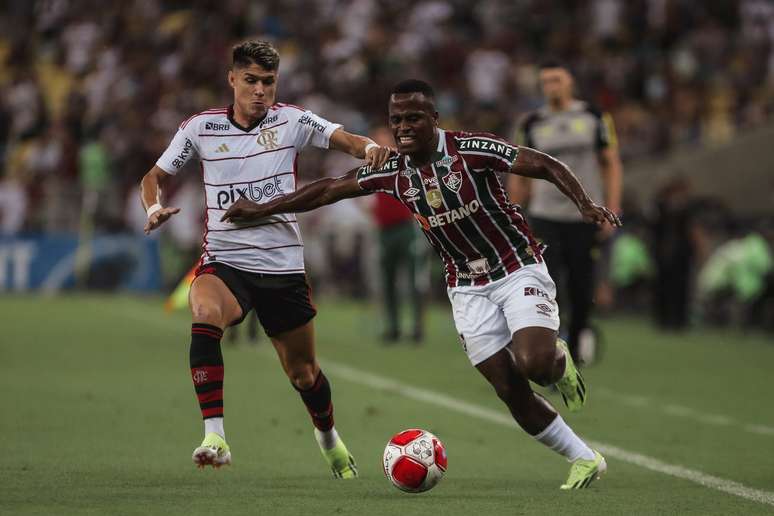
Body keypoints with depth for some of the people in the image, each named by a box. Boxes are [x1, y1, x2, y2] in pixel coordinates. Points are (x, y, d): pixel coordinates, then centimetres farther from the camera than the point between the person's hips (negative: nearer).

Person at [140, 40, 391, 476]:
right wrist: (155, 206, -13)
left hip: (283, 264, 1)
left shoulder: (292, 121, -2)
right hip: (224, 260, -1)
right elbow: (156, 176, 9)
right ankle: (215, 437, -36)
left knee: (304, 374, 11)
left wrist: (368, 148, -36)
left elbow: (345, 139, -13)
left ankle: (328, 435, 45)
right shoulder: (200, 128, 0)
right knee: (205, 314, -35)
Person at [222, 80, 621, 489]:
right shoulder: (393, 172, -1)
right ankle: (584, 459, 13)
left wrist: (584, 203, -31)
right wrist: (262, 210, 10)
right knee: (510, 391, -3)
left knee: (533, 364, -26)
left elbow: (545, 165, -17)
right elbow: (331, 188, 9)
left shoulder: (469, 149, -16)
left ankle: (559, 360, 12)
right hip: (467, 286, 5)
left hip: (517, 269, -4)